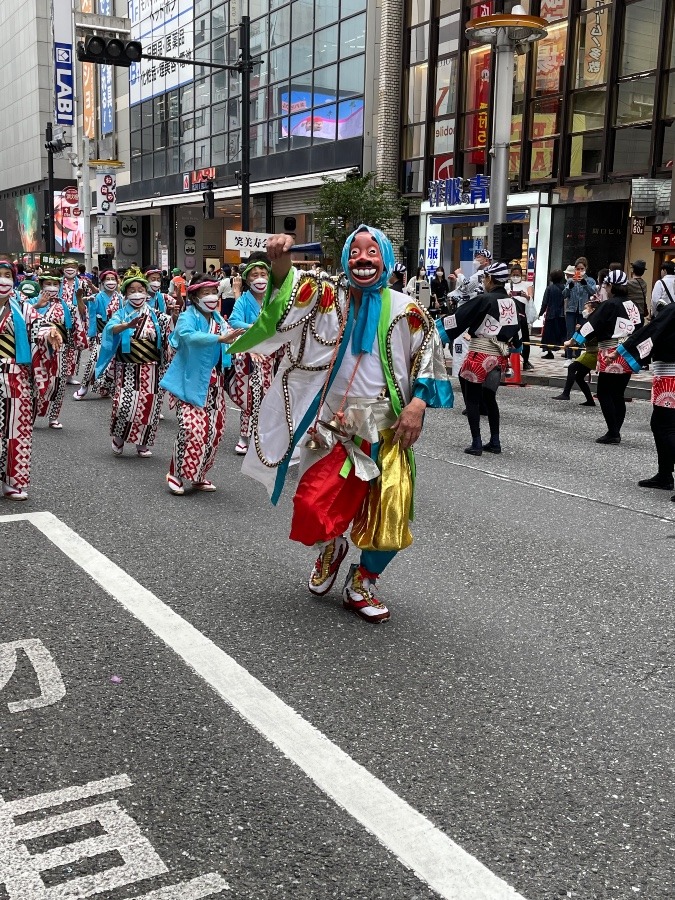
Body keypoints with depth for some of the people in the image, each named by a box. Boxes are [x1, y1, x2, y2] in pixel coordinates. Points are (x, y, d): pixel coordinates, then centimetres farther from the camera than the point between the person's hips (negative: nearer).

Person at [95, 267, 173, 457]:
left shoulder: (155, 315, 8)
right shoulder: (121, 314, 0)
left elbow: (167, 339, 5)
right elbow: (111, 329, -22)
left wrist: (172, 317, -11)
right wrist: (128, 325, -41)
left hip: (151, 369, 3)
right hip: (128, 368, -3)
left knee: (148, 406, 4)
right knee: (124, 405, -15)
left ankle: (142, 443, 22)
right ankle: (118, 437, 12)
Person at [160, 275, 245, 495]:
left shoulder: (218, 318, 11)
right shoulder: (188, 317, -11)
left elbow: (230, 339, 15)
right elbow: (189, 336, -33)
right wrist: (220, 339, -43)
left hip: (214, 383, 7)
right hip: (191, 382, -7)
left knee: (214, 429, 9)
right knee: (192, 428, -16)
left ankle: (199, 475, 23)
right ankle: (176, 474, 2)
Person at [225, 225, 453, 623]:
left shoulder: (404, 310, 0)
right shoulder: (327, 298, 1)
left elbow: (430, 355, 4)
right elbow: (288, 290, -14)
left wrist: (417, 403, -9)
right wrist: (281, 259, -36)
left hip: (387, 430, 0)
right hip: (337, 427, 0)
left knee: (391, 514, -2)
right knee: (311, 506, -13)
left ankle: (362, 584, 26)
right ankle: (332, 546, 25)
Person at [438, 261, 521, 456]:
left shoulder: (484, 300, -13)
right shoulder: (511, 303, 7)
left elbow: (459, 318, -12)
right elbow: (516, 331, 17)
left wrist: (434, 326, -3)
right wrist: (514, 347, 33)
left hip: (480, 355, -7)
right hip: (500, 357, 7)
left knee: (472, 399, 3)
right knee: (489, 398, 18)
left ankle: (476, 443, 1)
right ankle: (495, 442, 19)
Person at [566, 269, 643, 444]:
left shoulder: (609, 305, -10)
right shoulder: (633, 306, 11)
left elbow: (592, 324, -12)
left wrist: (573, 341, -6)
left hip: (611, 356, -7)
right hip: (628, 356, 7)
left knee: (604, 393, -1)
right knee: (618, 394, 12)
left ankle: (613, 433, -5)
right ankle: (615, 433, 14)